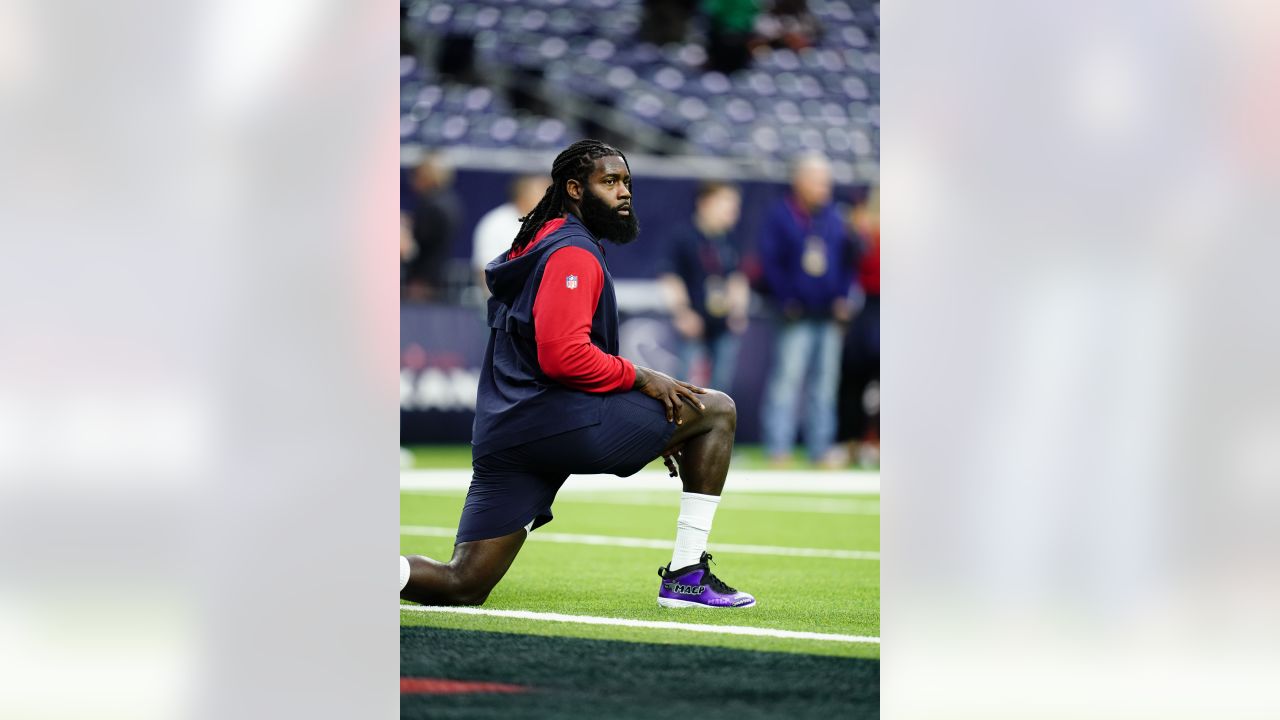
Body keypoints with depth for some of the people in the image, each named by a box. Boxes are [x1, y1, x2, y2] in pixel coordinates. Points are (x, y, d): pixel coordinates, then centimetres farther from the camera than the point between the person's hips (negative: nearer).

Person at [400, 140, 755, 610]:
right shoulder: (574, 253, -6)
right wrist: (640, 378, -6)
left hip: (500, 436, 9)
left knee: (463, 587, 6)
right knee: (717, 410, 4)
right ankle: (685, 578, 1)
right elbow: (562, 355, -19)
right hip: (560, 421, -9)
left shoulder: (538, 248, 27)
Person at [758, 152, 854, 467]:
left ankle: (821, 447, 12)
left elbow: (847, 261, 15)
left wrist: (842, 298, 3)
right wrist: (787, 302, -11)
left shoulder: (834, 218, 11)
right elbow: (771, 263, -5)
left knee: (824, 383, 7)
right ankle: (778, 447, -5)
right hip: (797, 316, -5)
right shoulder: (779, 217, -2)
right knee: (787, 379, -9)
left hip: (830, 315, 5)